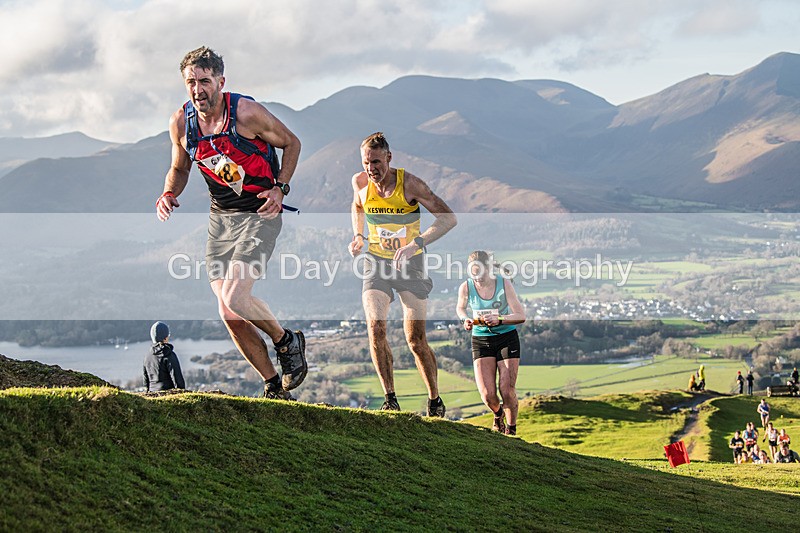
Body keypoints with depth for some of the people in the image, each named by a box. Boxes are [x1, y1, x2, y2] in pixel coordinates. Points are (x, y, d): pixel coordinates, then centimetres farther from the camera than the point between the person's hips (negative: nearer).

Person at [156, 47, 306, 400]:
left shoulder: (246, 113, -17)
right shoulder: (181, 123, -4)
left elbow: (291, 143, -1)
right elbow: (179, 168, 14)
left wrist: (280, 188, -13)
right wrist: (169, 194, -6)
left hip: (260, 214, -6)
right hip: (220, 216, 6)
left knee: (233, 297, -22)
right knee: (228, 314, 1)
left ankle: (287, 342, 6)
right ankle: (274, 389, 15)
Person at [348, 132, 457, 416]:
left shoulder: (409, 184, -18)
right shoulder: (360, 182, -6)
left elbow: (448, 218, -20)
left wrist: (416, 243, -32)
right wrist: (358, 236, 1)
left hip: (410, 264, -3)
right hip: (376, 262, 3)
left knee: (416, 339, -4)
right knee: (376, 328, -18)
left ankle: (435, 401, 14)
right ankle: (390, 399, -9)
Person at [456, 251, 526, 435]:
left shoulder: (504, 284, -14)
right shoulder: (466, 287, -9)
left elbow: (521, 316, -15)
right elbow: (460, 308, 12)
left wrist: (499, 319, -31)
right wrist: (465, 320, -10)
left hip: (507, 338, -1)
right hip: (481, 341, 1)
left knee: (507, 391, -9)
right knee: (487, 395, -9)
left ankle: (511, 429, 19)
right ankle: (497, 413, 29)